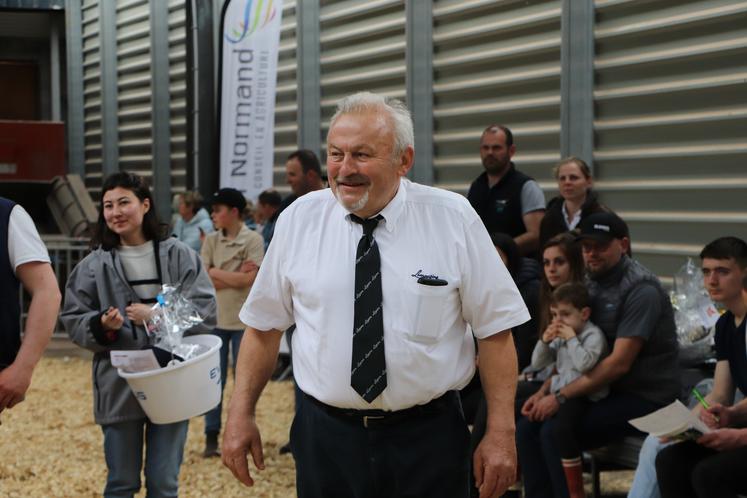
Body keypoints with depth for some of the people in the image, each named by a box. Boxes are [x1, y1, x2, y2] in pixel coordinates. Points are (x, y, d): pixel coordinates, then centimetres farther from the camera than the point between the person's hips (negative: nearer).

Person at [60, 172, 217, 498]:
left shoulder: (179, 256, -1)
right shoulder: (94, 265, 1)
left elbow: (206, 311, -6)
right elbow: (73, 320, 3)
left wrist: (157, 316, -17)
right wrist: (101, 326, -17)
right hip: (119, 387, 0)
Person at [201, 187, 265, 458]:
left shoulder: (253, 240, -6)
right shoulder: (211, 240, 5)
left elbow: (249, 279, -15)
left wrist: (215, 273, -7)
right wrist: (235, 277, -13)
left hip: (243, 321, -3)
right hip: (215, 319, 3)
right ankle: (211, 437, 13)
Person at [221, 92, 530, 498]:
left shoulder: (453, 219, -6)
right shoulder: (298, 220, -1)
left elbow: (494, 328, -5)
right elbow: (264, 324, 5)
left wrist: (500, 433, -9)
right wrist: (241, 414, 0)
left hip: (428, 438, -1)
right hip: (324, 436, 1)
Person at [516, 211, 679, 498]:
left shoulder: (640, 290, -15)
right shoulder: (591, 284, 11)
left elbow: (619, 363, -22)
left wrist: (561, 397, -21)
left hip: (646, 397, -8)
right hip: (606, 390, 8)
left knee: (555, 430, -23)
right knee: (527, 428, -5)